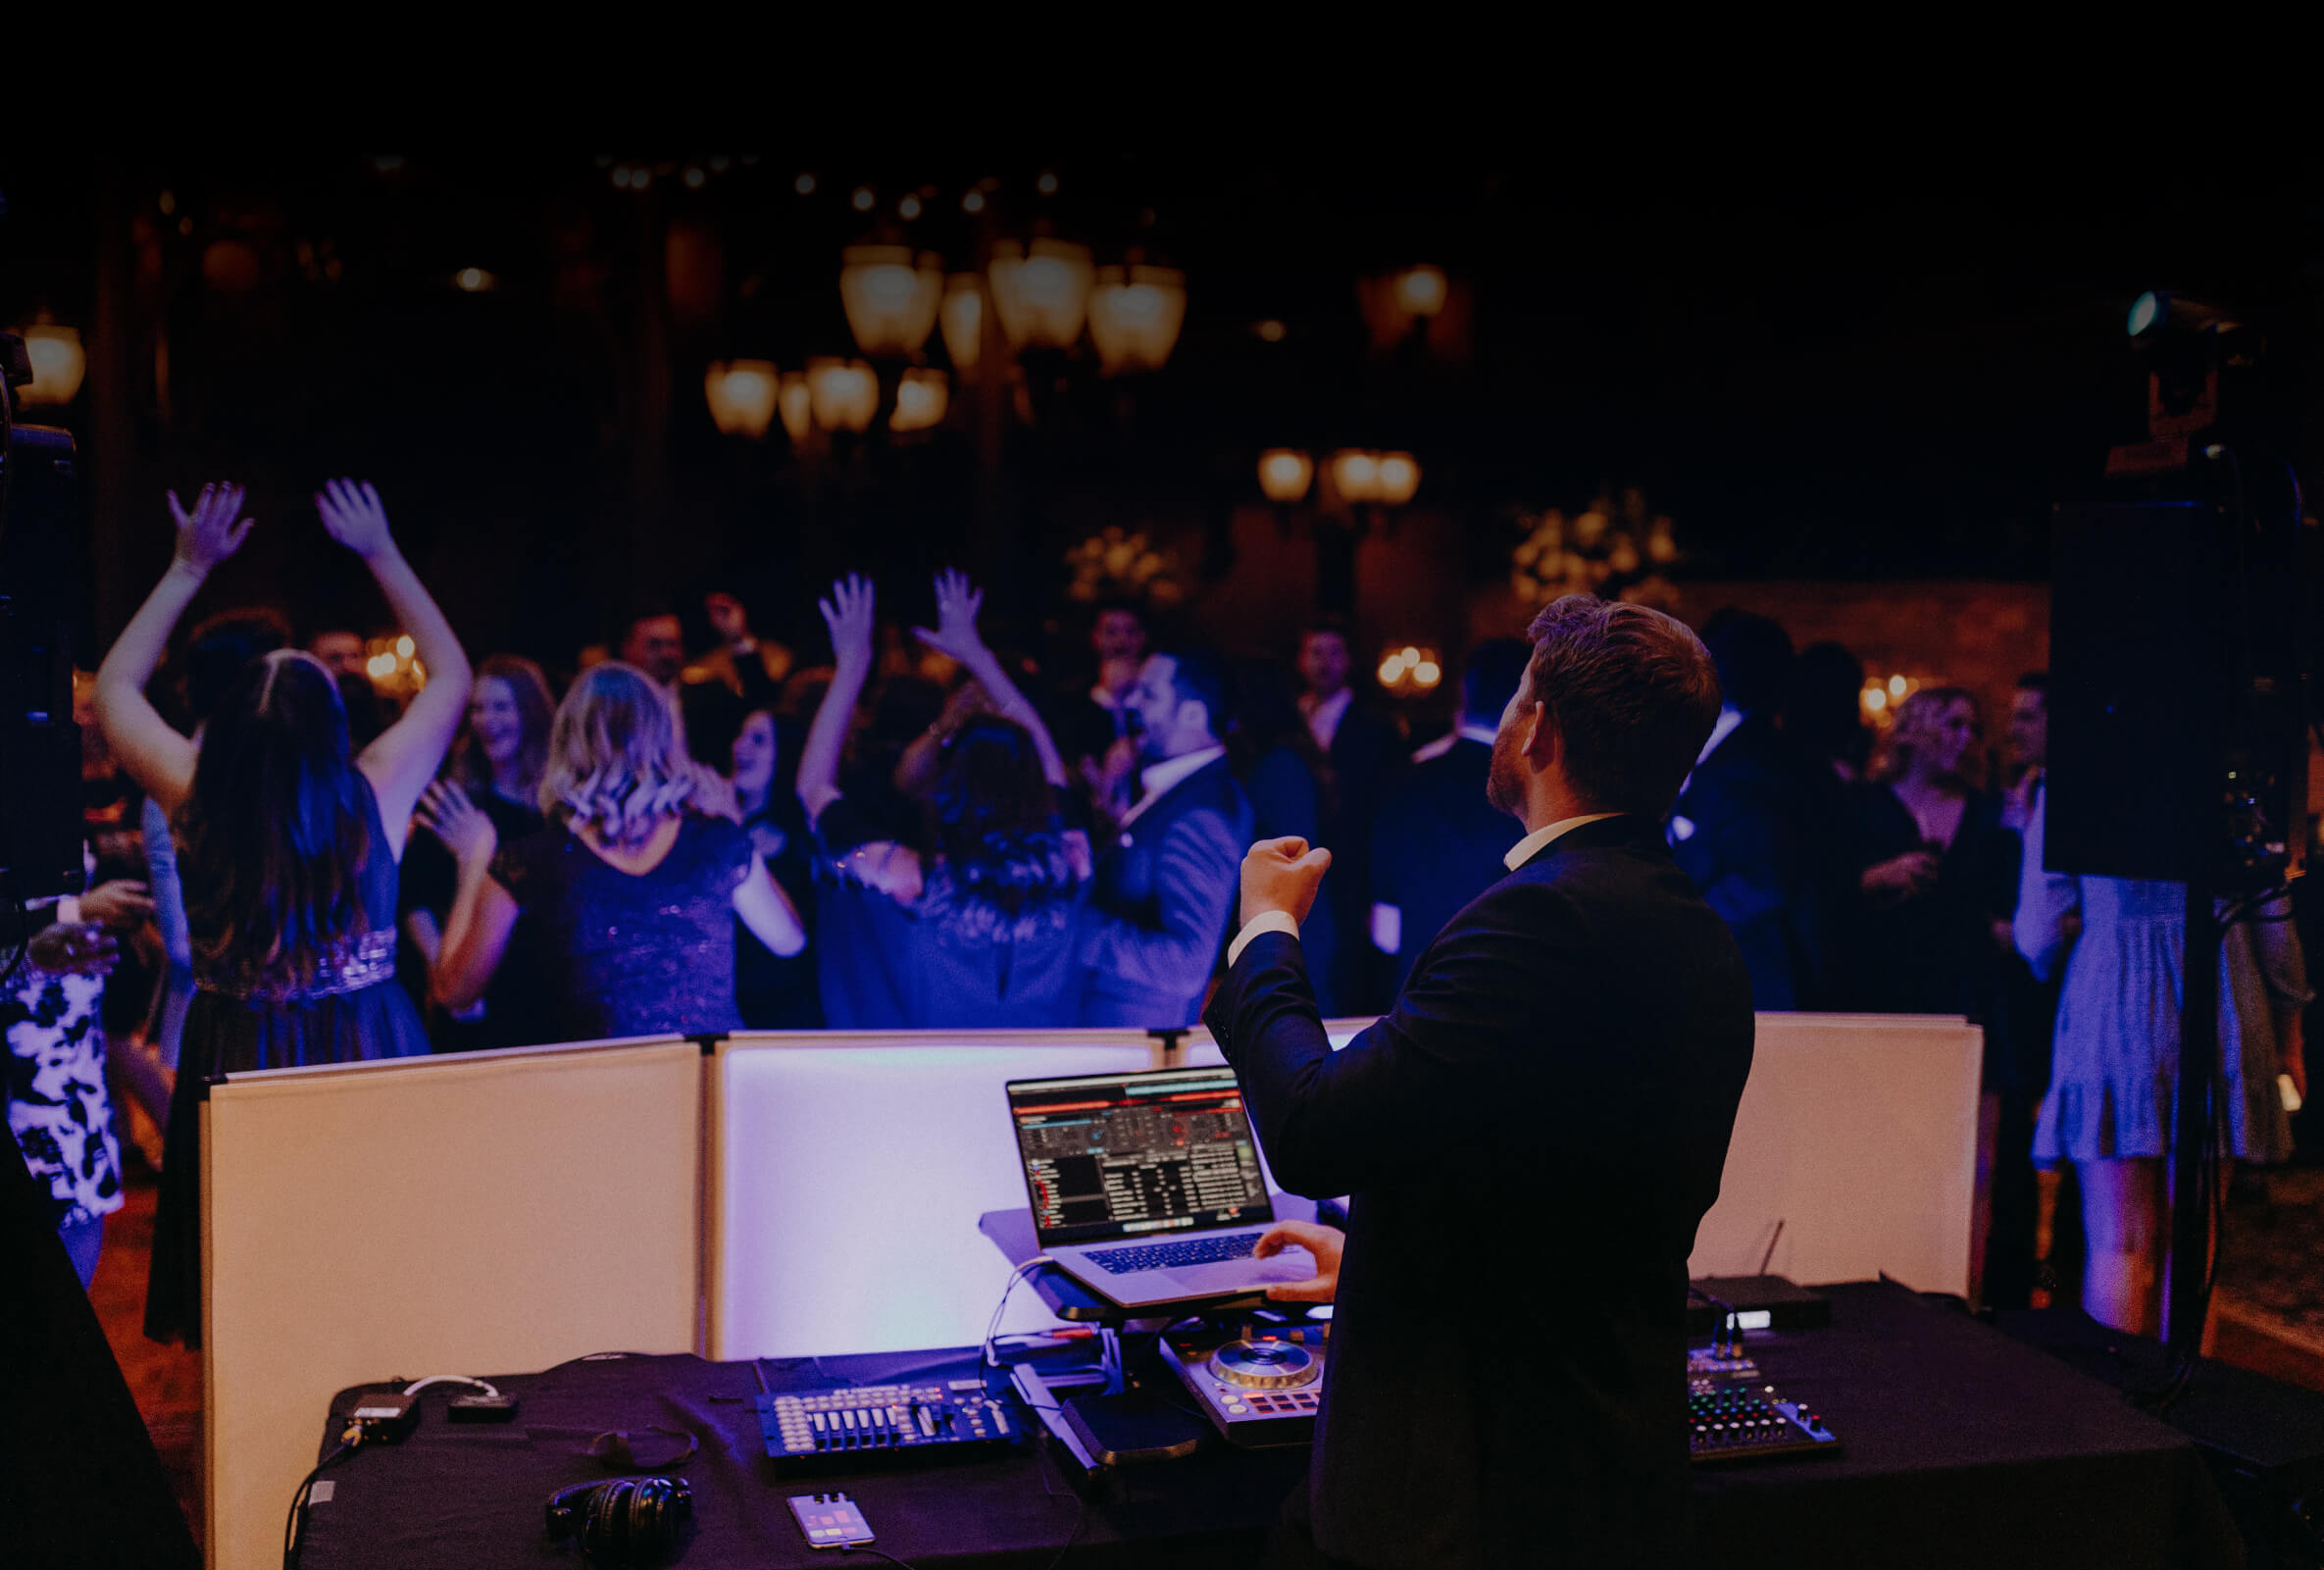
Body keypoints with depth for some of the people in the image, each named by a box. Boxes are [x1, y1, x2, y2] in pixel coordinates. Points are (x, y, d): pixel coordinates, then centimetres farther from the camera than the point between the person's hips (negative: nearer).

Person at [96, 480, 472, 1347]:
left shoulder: (198, 802, -12)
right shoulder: (375, 796, -14)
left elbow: (112, 689, 8)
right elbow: (453, 675, 3)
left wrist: (188, 568, 10)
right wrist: (382, 553, 7)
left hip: (235, 1063, 1)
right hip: (365, 1056, -1)